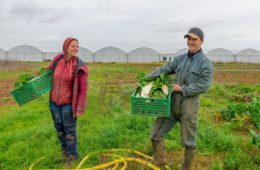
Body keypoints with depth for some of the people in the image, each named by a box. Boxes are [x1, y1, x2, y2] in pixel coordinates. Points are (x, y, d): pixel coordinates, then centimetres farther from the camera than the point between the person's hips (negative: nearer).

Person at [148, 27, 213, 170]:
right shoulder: (180, 59, 10)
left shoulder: (206, 63, -5)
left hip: (189, 106, -4)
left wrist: (182, 89, -16)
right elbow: (163, 70, 6)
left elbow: (203, 86, -14)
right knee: (155, 133, 5)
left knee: (188, 141, 9)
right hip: (172, 103, 5)